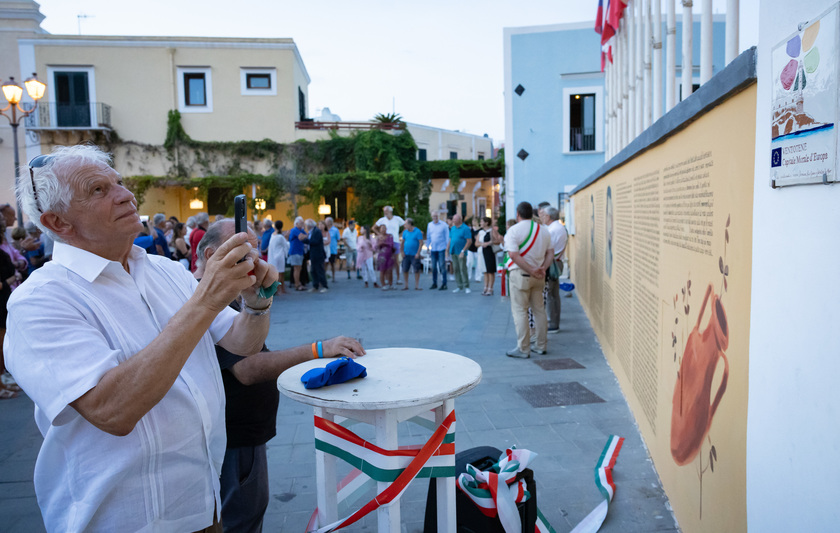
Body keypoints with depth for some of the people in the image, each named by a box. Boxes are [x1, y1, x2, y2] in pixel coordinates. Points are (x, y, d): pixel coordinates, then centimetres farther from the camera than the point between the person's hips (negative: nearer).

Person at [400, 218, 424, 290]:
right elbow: (403, 242, 14)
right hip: (406, 254, 4)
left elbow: (421, 243, -9)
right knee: (405, 270, 4)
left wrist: (418, 253, -14)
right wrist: (402, 251, 3)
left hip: (414, 255, -4)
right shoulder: (405, 232, 8)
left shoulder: (417, 231, -7)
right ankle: (406, 286, 15)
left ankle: (416, 286, 6)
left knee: (416, 270, -2)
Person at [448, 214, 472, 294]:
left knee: (463, 269, -7)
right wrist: (448, 250, 11)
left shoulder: (465, 228, -8)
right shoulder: (452, 228, 12)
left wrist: (463, 251, -16)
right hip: (453, 252, 6)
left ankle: (466, 286, 2)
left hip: (461, 253, -6)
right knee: (455, 269, 7)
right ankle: (460, 286, 15)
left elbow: (469, 241, -11)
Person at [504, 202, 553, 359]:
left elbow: (514, 255, -20)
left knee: (520, 311, 0)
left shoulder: (514, 230, -10)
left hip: (520, 274, -6)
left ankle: (523, 349, 3)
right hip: (538, 276, 6)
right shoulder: (543, 230, 9)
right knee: (539, 310, 14)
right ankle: (541, 346, 20)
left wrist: (531, 271, -17)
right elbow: (550, 253, 8)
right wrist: (543, 268, -5)